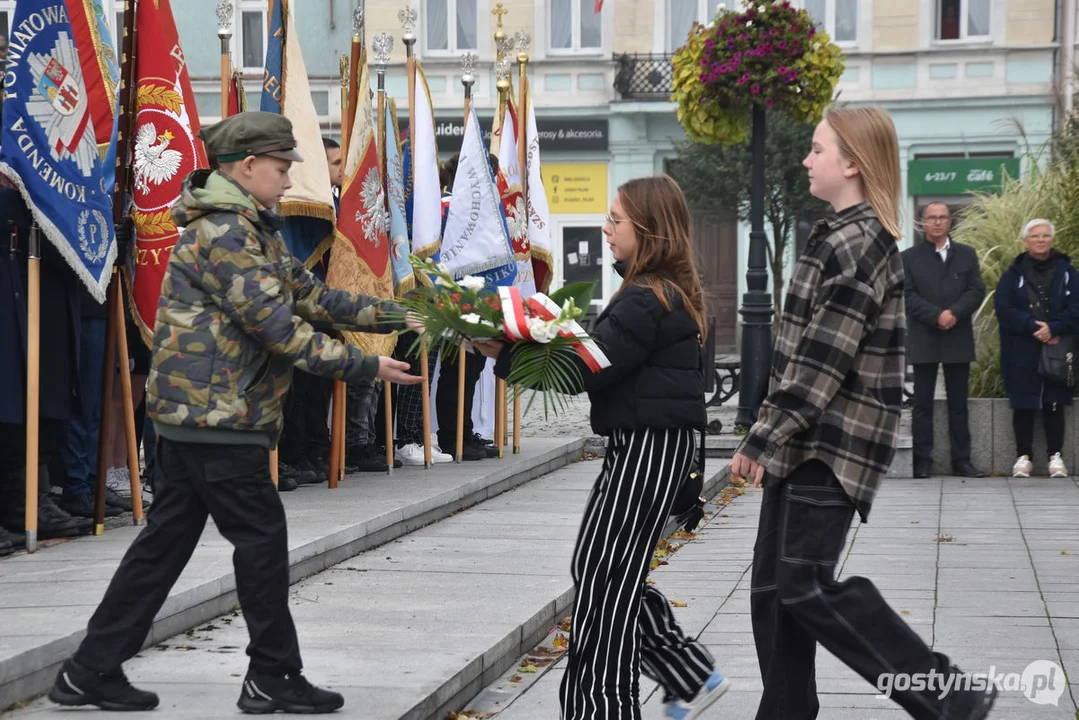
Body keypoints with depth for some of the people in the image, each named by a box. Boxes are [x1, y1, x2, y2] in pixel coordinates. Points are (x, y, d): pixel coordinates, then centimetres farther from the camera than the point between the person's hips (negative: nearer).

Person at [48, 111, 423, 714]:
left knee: (167, 539, 11)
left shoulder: (255, 231, 17)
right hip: (216, 416, -10)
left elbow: (312, 297, 18)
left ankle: (92, 671, 14)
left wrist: (399, 318, 12)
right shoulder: (223, 234, -16)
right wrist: (367, 368, -17)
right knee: (261, 536, -2)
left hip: (194, 414, 10)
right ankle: (275, 679, 8)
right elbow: (281, 330, -21)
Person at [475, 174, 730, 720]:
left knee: (605, 577, -3)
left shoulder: (647, 301, -18)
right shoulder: (667, 291, 13)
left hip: (648, 445, -10)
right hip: (647, 443, 10)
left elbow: (587, 370, -21)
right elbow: (603, 355, 10)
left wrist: (503, 355, -16)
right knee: (614, 572, 16)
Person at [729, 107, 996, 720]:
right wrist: (770, 437, 20)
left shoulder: (855, 245, -16)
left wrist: (762, 439, -18)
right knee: (774, 587, 10)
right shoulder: (849, 237, 16)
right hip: (808, 443, 10)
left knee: (808, 586, -11)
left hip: (831, 444, -10)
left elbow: (822, 363, -21)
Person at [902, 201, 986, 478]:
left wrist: (955, 313, -14)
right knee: (922, 404, 0)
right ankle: (922, 462, 2)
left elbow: (977, 290, 3)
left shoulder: (967, 255, 12)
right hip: (923, 341, -2)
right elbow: (908, 295, -4)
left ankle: (961, 460, 9)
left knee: (958, 404, 6)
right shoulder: (909, 257, 6)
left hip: (958, 339, 2)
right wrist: (936, 316, -16)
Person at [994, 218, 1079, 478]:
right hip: (1022, 354, 0)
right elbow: (1003, 308, -7)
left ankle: (1056, 456, 8)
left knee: (1054, 404, 3)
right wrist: (1033, 327, -17)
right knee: (1023, 405, 2)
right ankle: (1023, 457, 8)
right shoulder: (1014, 274, 4)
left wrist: (1054, 328, -16)